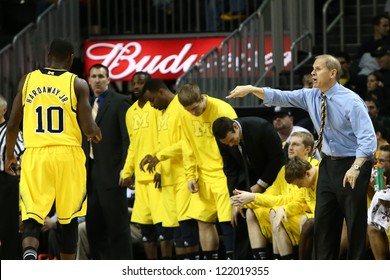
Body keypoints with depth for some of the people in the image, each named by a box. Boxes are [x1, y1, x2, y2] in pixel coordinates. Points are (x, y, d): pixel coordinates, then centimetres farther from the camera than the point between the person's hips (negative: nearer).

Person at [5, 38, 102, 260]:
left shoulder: (28, 80, 8)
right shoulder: (77, 84, 1)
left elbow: (13, 124, 8)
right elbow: (88, 129, -6)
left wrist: (10, 156, 22)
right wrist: (96, 134, 18)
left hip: (35, 155, 1)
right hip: (67, 154, -1)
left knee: (32, 217, -2)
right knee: (69, 219, 11)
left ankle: (30, 253, -32)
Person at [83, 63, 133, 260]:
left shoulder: (120, 102, -3)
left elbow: (128, 138, -9)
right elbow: (84, 140, 17)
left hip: (111, 173, -7)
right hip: (91, 173, 7)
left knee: (117, 223, -5)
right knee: (94, 224, 8)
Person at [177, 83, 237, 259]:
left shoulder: (223, 111, -16)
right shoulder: (186, 117, 2)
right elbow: (188, 148, 9)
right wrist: (191, 175, 2)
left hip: (224, 175, -6)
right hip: (204, 177, 6)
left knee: (226, 220, -9)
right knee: (203, 220, 7)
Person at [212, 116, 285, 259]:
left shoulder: (261, 127, -29)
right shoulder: (224, 140, -15)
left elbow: (277, 157, -18)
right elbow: (230, 171, -5)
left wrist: (261, 184, -14)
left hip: (270, 177, -4)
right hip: (247, 180, 4)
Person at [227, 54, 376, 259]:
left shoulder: (351, 101, -18)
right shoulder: (310, 96, 3)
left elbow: (368, 138, -24)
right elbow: (280, 98, 5)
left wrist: (355, 168, -34)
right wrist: (252, 89, -10)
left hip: (352, 165, -7)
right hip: (329, 163, 7)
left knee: (355, 223, -2)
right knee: (323, 220, 7)